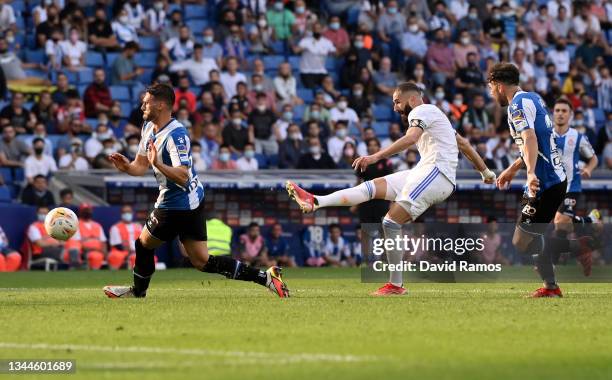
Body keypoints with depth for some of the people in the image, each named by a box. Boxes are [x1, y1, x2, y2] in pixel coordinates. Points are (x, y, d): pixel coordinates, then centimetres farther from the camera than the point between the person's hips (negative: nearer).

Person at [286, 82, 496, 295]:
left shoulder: (421, 111, -3)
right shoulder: (432, 116, 29)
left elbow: (411, 138, -23)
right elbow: (463, 144, 35)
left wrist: (376, 157, -31)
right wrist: (484, 171, 44)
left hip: (436, 172, -10)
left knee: (391, 222, -15)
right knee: (372, 187, -1)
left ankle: (395, 285, -12)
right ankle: (316, 202, -12)